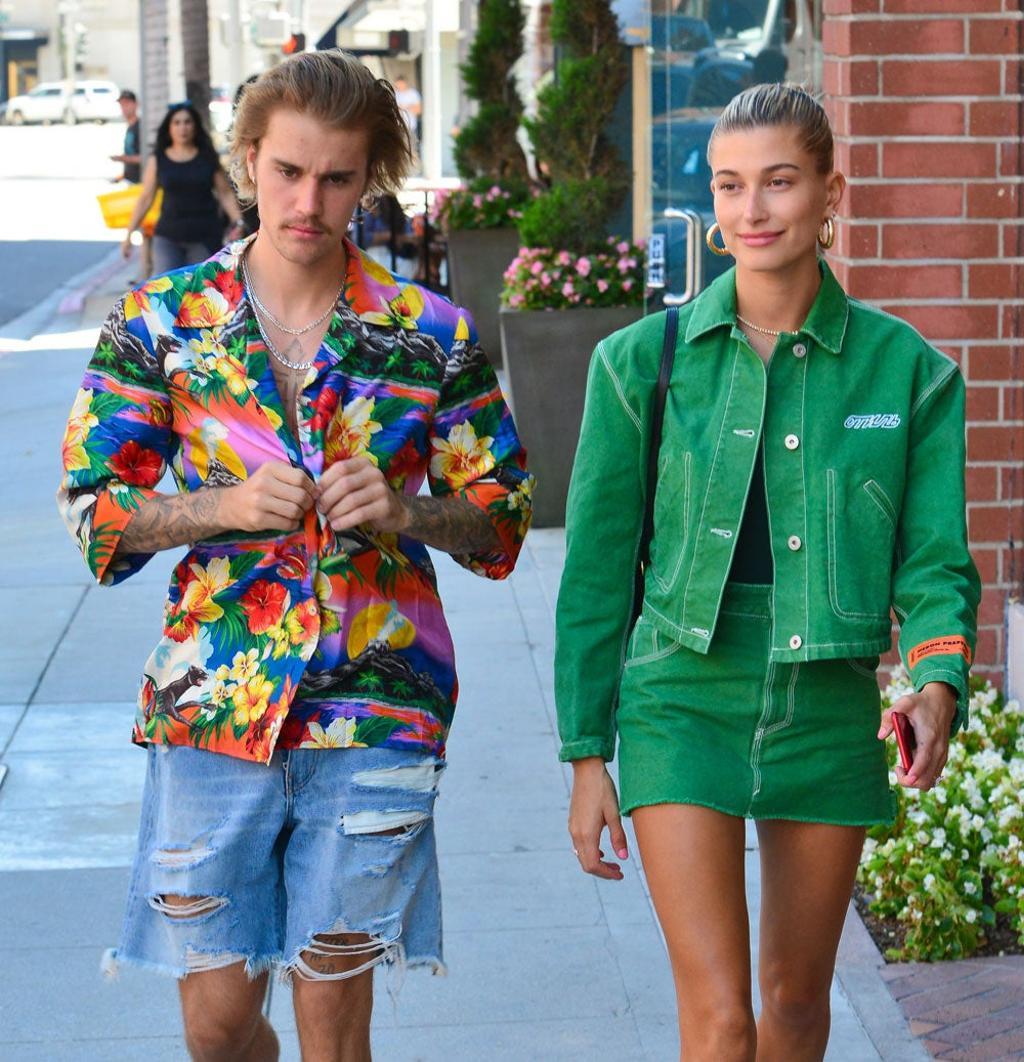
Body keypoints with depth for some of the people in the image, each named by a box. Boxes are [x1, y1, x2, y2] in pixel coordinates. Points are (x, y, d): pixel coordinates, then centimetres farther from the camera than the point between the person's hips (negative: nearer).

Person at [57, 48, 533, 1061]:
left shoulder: (430, 333, 2)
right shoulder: (162, 320, 3)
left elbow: (502, 519, 8)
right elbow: (93, 509, 3)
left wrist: (404, 511, -12)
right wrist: (228, 505, -13)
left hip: (373, 709, 0)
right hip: (212, 702, 1)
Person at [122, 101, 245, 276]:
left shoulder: (208, 158, 4)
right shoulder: (157, 160, 4)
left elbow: (225, 194, 4)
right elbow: (145, 199, 7)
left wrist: (237, 222, -11)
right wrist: (129, 234, 5)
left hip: (205, 237, 1)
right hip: (168, 237, 0)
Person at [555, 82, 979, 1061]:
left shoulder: (904, 368, -1)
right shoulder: (644, 360, -3)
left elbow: (935, 560, 1)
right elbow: (598, 568, 2)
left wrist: (939, 684, -20)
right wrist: (587, 756, 1)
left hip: (829, 714, 2)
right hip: (683, 703, -2)